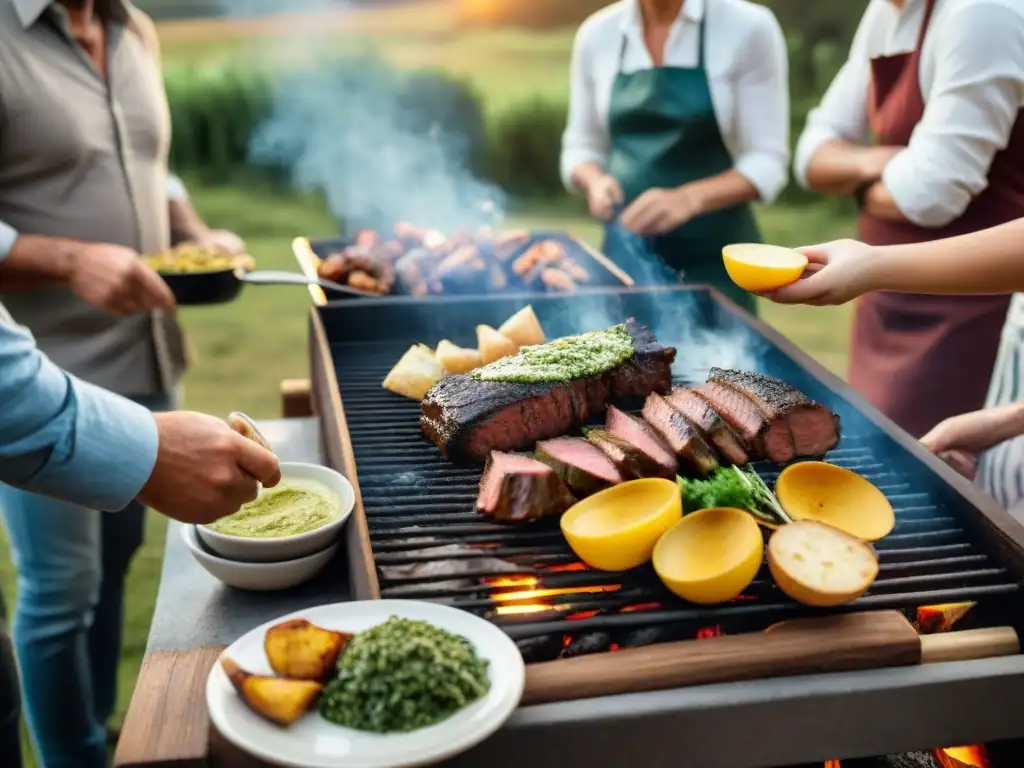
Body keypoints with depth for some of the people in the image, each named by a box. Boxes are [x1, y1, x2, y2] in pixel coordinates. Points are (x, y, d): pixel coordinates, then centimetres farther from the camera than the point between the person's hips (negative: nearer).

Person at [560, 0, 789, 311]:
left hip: (715, 253, -3)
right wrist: (596, 181, -11)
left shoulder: (747, 27, -7)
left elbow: (767, 160, -9)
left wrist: (689, 198, -26)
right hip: (627, 249, 3)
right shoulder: (596, 34, 3)